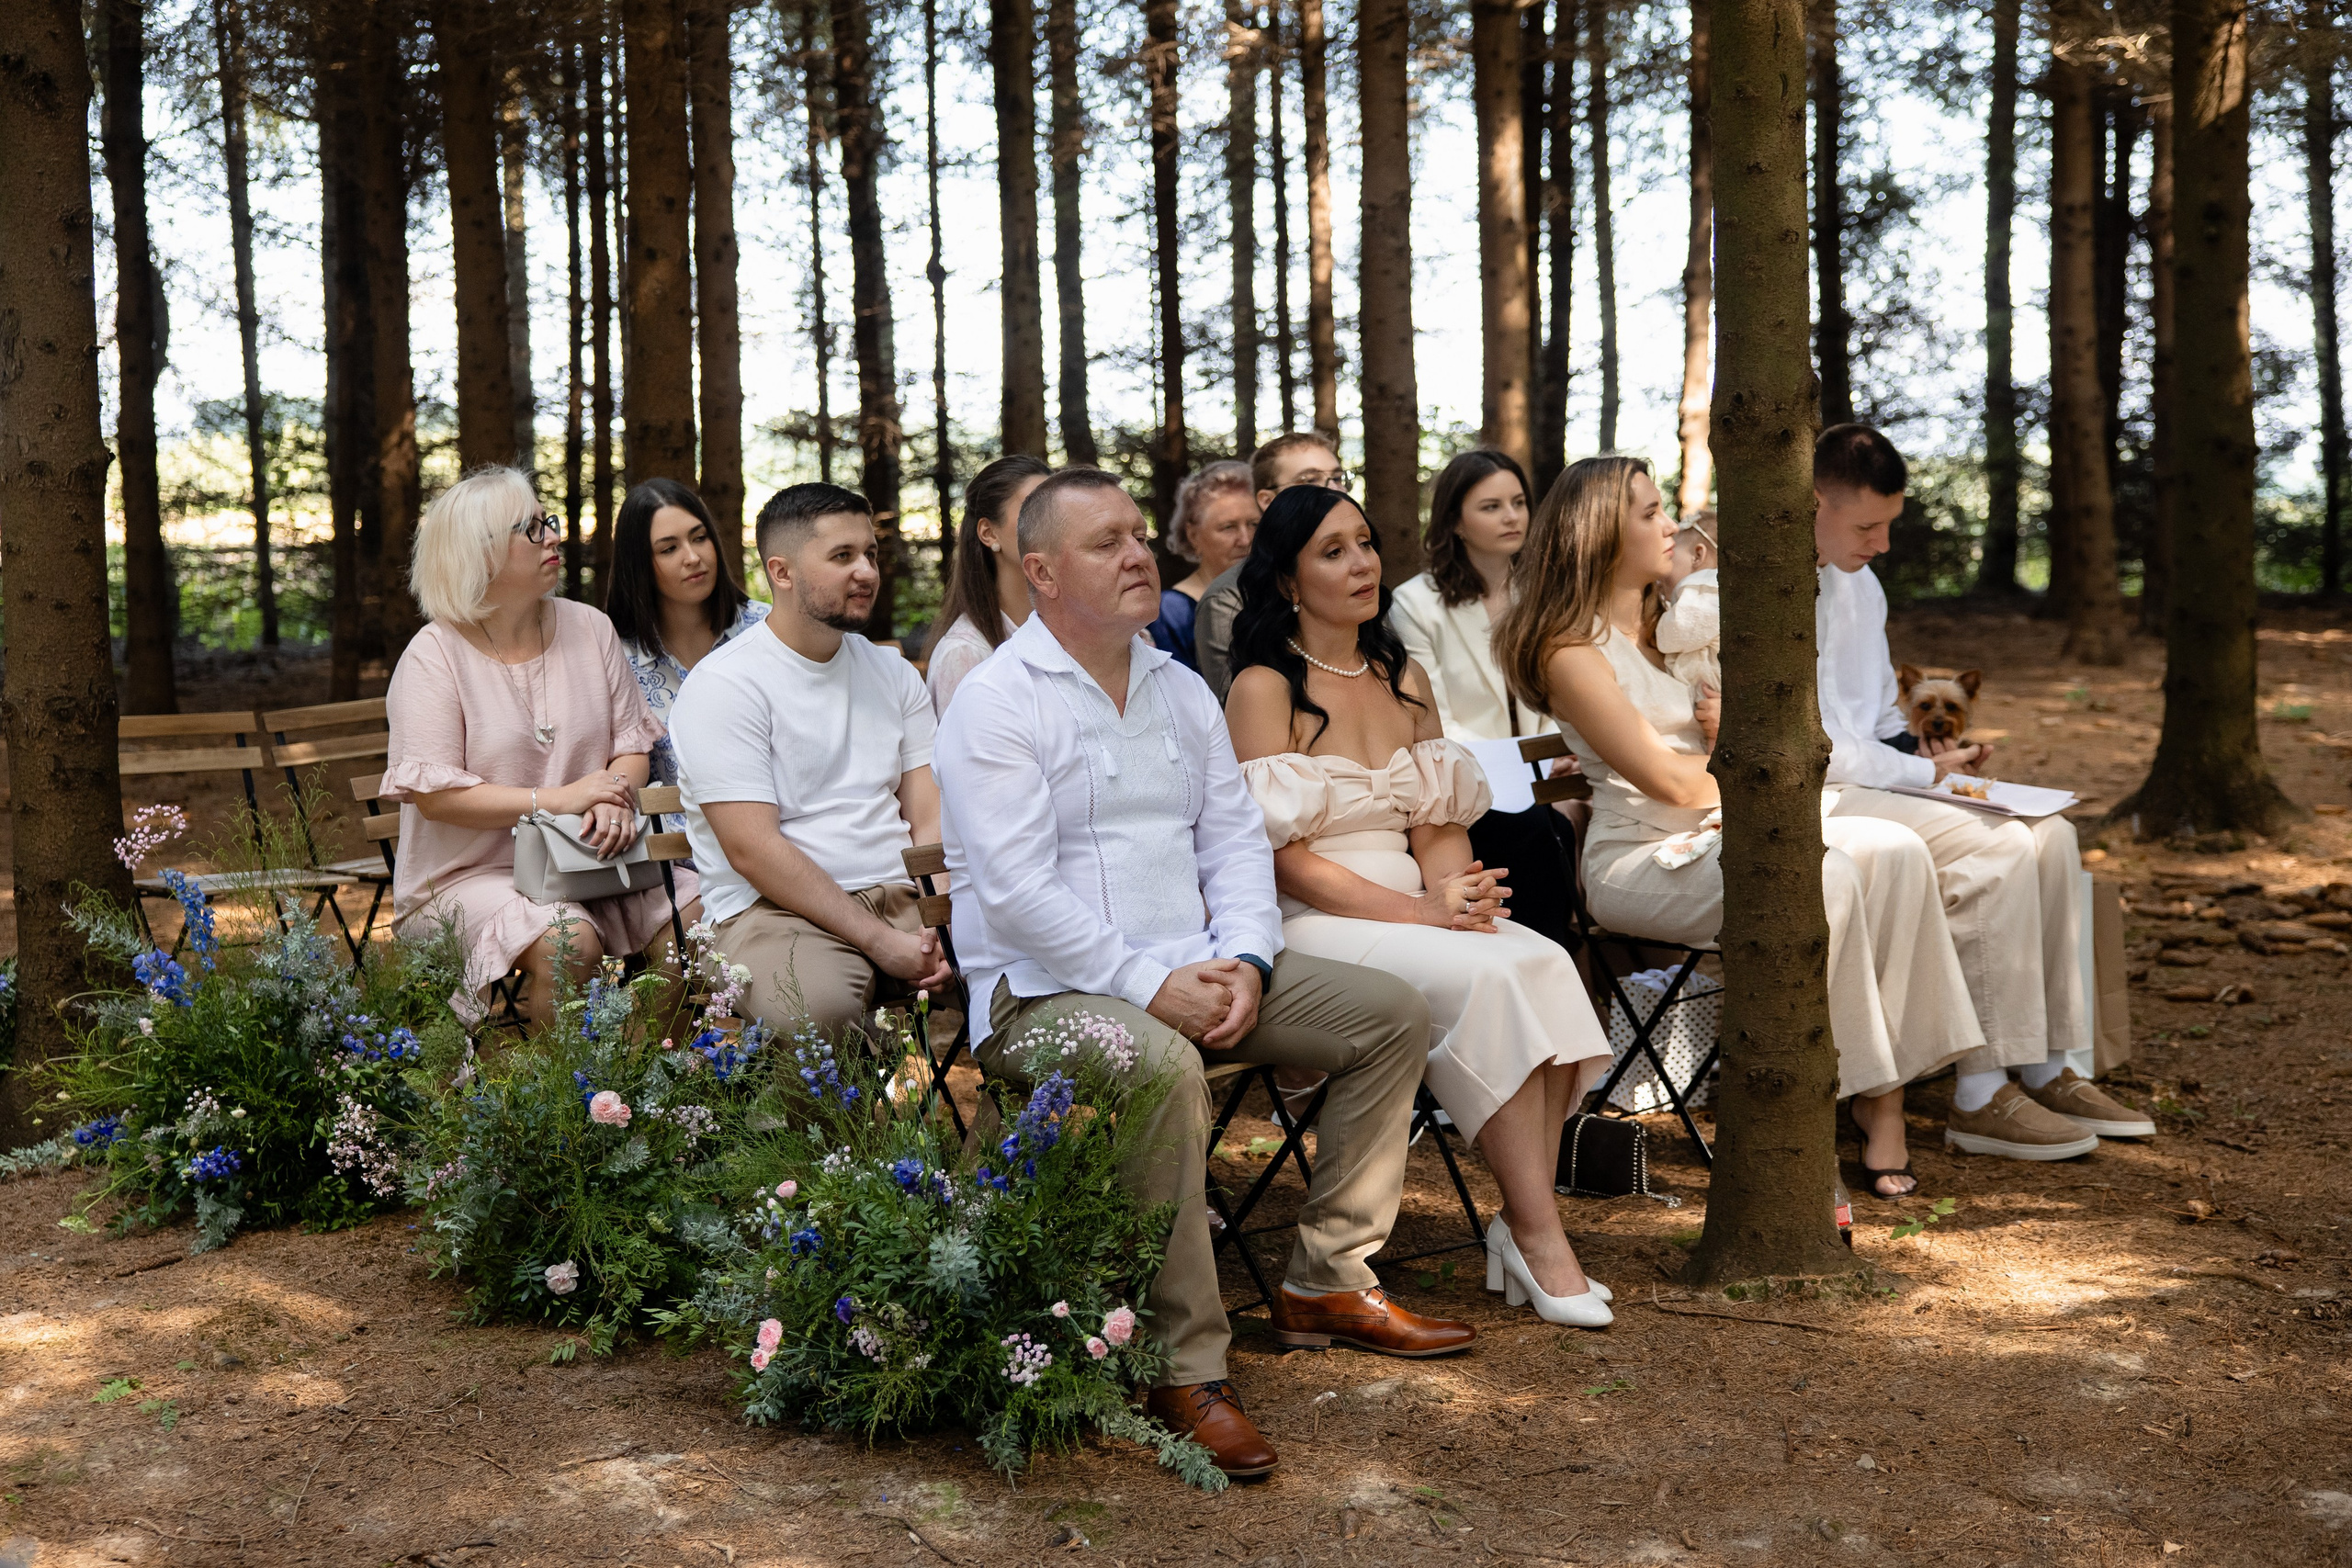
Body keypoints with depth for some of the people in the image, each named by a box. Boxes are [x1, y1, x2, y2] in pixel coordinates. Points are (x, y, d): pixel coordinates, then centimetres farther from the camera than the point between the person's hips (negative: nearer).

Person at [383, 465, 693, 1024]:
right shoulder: (435, 655, -8)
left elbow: (633, 738, 9)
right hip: (471, 871, -5)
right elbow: (434, 793, -15)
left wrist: (617, 797, -14)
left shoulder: (589, 628, 8)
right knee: (568, 943, -33)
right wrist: (557, 800, -19)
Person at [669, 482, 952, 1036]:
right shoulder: (724, 685, -4)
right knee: (819, 1006, -39)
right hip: (775, 908, -5)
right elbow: (751, 850, -13)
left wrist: (940, 930, -11)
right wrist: (879, 941, -18)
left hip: (902, 894, 5)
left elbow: (930, 817, 10)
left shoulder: (895, 674, 17)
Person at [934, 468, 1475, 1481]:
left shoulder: (1180, 692, 15)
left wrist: (1243, 962, -7)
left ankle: (1325, 1282, 7)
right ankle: (1184, 1367, -28)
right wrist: (1150, 987, -21)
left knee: (1392, 1015, -1)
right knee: (1161, 1067, -39)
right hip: (1046, 986, -8)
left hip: (1191, 970, 8)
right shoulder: (998, 703, -9)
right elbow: (1016, 893, -17)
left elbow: (1235, 837, 12)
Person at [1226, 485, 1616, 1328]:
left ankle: (1528, 1222, -19)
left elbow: (1438, 826, 13)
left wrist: (1460, 887, -10)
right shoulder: (1264, 688, -4)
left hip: (1414, 913, 6)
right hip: (1310, 928, -6)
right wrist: (1421, 912, -17)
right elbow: (1284, 860, -11)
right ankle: (1536, 1233, -21)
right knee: (1485, 977, -30)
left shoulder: (1404, 681, 17)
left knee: (1547, 964, -24)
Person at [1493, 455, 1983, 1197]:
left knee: (1897, 853, -16)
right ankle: (1866, 1090, -20)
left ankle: (1883, 1094, -21)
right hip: (1641, 858, -8)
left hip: (1719, 833, 9)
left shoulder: (1666, 624, 19)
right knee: (1824, 879, -32)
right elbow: (1670, 781, -13)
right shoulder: (1573, 652, -10)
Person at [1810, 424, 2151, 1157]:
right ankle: (1981, 1098, -21)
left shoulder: (1861, 586, 17)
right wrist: (1925, 772, -12)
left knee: (2050, 835, -5)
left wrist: (1924, 750, 6)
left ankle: (2048, 1073, -2)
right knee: (1996, 849, -25)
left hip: (1866, 779, 9)